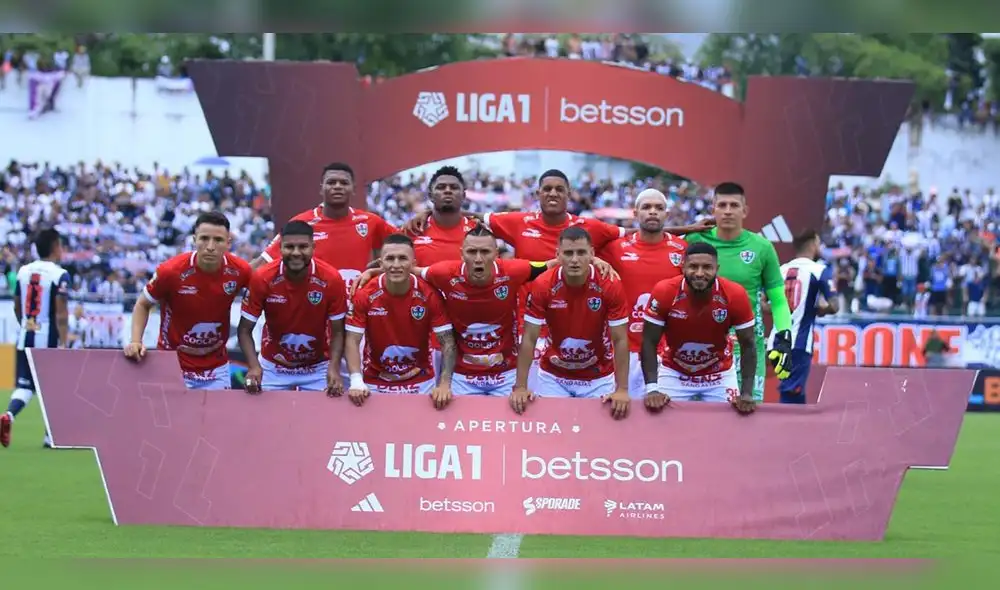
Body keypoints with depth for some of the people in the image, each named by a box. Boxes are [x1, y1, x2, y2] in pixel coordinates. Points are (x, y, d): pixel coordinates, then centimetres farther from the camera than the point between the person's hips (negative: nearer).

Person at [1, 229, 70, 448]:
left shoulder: (23, 272, 7)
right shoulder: (59, 275, -11)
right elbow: (61, 313, -16)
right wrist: (63, 342, -16)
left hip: (25, 337, 4)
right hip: (48, 339, -4)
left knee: (24, 385, 6)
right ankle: (51, 435, 14)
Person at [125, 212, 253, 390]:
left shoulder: (239, 271, -15)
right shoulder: (171, 271, -21)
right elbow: (143, 305, -3)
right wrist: (135, 341, -19)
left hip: (216, 370, 3)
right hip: (173, 367, -3)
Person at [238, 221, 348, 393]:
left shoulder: (331, 279, -20)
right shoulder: (263, 278, -20)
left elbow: (337, 331, -12)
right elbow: (245, 329, -14)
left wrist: (334, 369, -29)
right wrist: (254, 366, -30)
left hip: (318, 369, 0)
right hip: (273, 368, 0)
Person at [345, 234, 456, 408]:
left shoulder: (430, 295, -15)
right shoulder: (365, 295, -15)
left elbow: (447, 343, -14)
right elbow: (352, 341, -15)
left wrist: (444, 385, -28)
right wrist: (357, 383, -30)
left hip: (420, 383, 0)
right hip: (375, 384, 0)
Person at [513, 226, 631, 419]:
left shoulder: (610, 286, -19)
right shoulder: (542, 286, -18)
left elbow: (620, 340, -16)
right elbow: (529, 339, -14)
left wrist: (622, 390, -24)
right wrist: (520, 387, -22)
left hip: (599, 378, 0)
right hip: (553, 376, 0)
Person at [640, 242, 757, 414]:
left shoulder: (735, 295, -24)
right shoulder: (664, 292, -26)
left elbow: (748, 345, -14)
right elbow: (649, 343, -17)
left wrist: (747, 393, -23)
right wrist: (652, 389, -27)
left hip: (720, 376, 1)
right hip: (673, 373, 0)